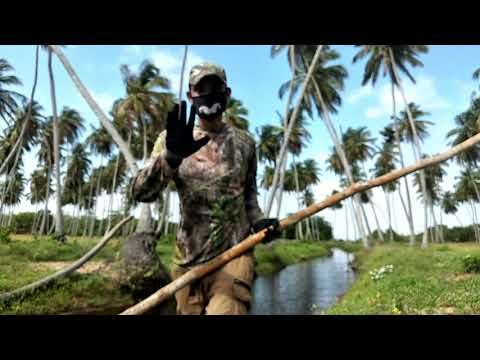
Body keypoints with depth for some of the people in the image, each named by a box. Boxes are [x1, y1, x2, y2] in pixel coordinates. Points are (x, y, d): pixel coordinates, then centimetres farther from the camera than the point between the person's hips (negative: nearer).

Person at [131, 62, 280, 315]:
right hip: (186, 261, 1)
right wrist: (172, 155, -30)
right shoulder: (171, 138, 1)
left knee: (225, 309, -21)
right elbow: (141, 193, -12)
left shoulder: (244, 142, 5)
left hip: (233, 256, -1)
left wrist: (257, 221, -2)